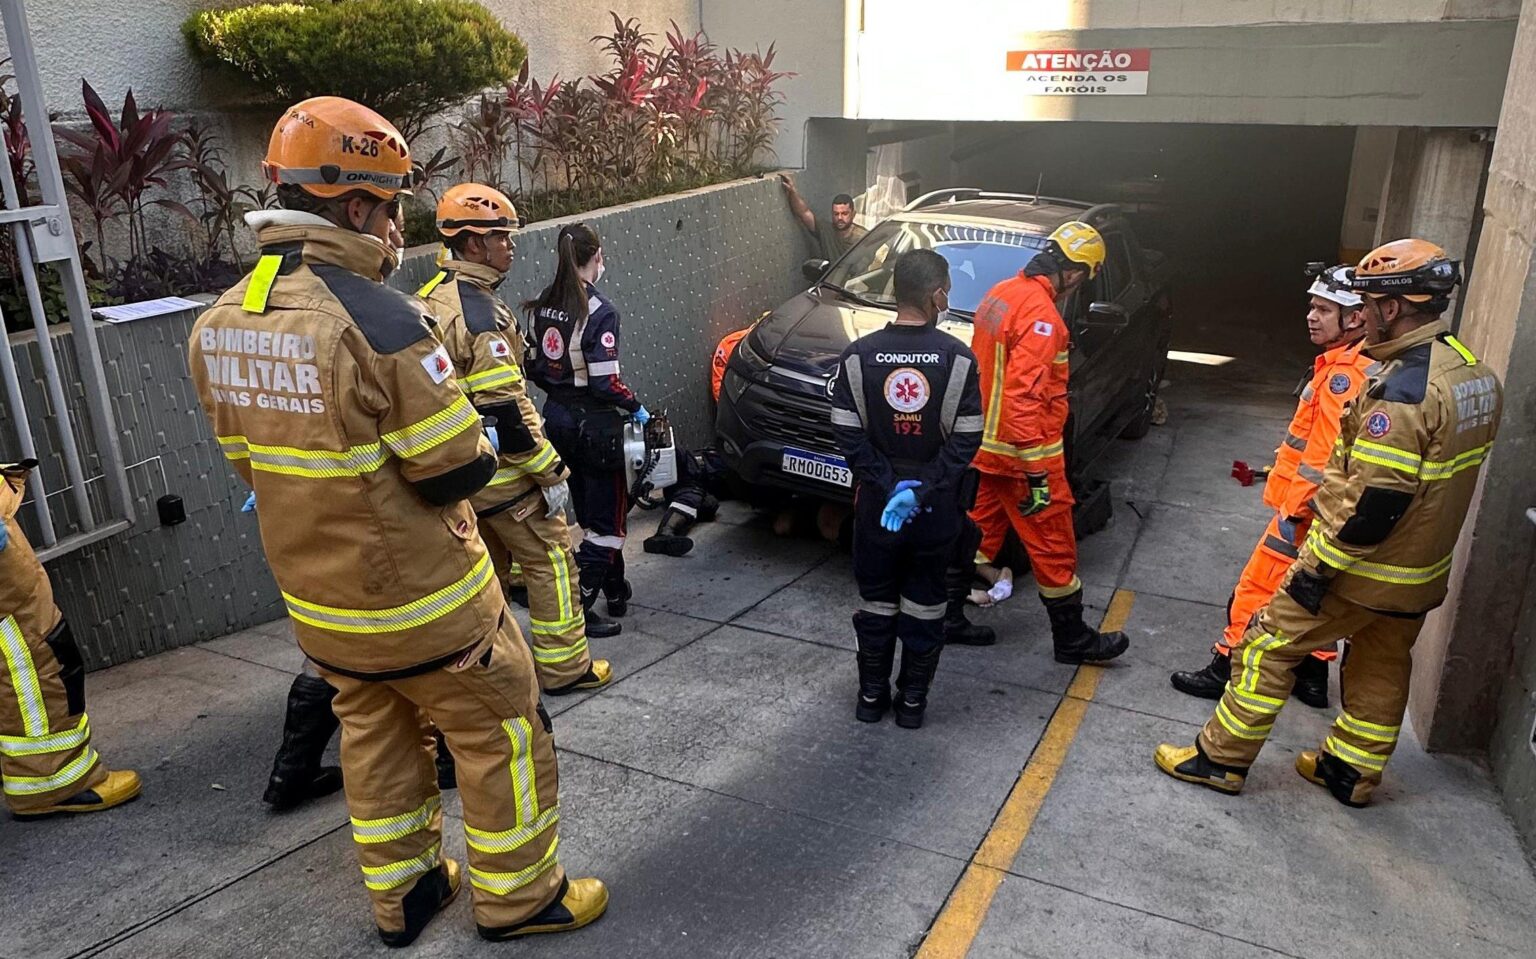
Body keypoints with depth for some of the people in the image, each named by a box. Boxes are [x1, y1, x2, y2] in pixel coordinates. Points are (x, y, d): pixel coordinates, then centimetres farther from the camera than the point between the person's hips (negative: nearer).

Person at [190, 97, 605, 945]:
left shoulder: (218, 323, -2)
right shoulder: (375, 317, -26)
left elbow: (248, 461, 8)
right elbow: (459, 470, -22)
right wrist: (482, 441, -2)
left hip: (316, 597, 8)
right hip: (419, 597, -7)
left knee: (376, 740, 22)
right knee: (502, 734, 11)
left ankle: (400, 893, 38)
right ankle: (518, 896, 26)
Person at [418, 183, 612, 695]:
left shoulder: (432, 297, 8)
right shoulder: (480, 310, -22)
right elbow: (505, 408, -25)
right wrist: (551, 473, -17)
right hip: (498, 471, -9)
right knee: (550, 559, 4)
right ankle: (565, 667, 13)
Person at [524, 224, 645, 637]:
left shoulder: (541, 306, 2)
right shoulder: (598, 311, -19)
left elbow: (533, 367, 8)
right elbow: (605, 382, -22)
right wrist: (636, 407, -6)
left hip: (557, 418, 7)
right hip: (594, 425, -7)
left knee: (591, 511, 20)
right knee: (607, 515, 5)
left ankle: (616, 590, 34)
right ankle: (578, 607, 2)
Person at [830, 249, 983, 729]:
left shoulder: (858, 356, -9)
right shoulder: (959, 359, -11)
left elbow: (849, 435, -10)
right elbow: (966, 440, -13)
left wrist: (889, 486, -9)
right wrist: (921, 492, -11)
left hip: (875, 504, 1)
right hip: (938, 509, -1)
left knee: (876, 600, 15)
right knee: (924, 603, 14)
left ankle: (871, 695, 26)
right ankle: (912, 699, 23)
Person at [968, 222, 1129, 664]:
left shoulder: (1001, 294, 7)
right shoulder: (1041, 315, -22)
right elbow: (1023, 398, -28)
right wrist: (1036, 473, -25)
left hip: (987, 446, 9)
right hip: (1021, 452, -9)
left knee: (980, 534, 18)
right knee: (1054, 548, 5)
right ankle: (1072, 638, 18)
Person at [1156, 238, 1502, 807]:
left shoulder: (1404, 388, -27)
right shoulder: (1475, 373, 4)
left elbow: (1373, 500, -29)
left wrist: (1318, 567, -21)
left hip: (1363, 566, -9)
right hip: (1421, 569, 9)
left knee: (1270, 646, 3)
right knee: (1382, 669, 20)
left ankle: (1222, 757, 12)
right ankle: (1352, 772, 35)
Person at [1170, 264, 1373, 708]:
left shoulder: (1347, 375, -20)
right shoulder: (1339, 366, 12)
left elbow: (1329, 454, -26)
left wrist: (1296, 507, -22)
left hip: (1309, 511, -10)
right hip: (1321, 512, 10)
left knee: (1258, 588, -2)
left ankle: (1226, 670, 7)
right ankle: (1311, 676, 28)